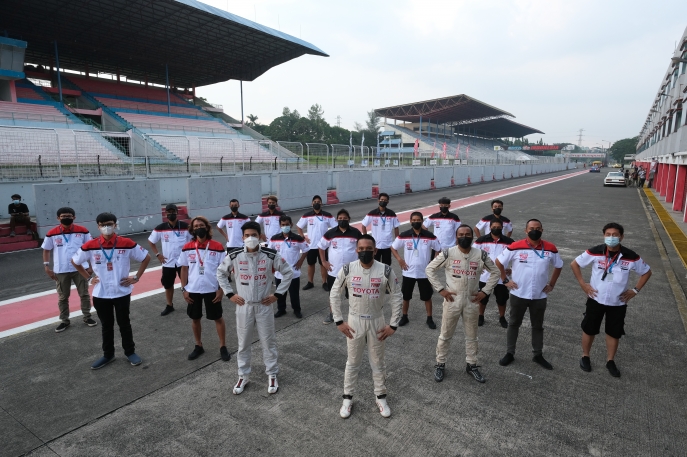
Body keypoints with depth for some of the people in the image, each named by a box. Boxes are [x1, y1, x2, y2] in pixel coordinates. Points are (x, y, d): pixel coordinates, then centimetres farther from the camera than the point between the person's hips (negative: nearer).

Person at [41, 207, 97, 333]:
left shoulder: (82, 231, -4)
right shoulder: (52, 233, -4)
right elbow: (46, 250, 5)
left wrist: (91, 265, 0)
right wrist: (47, 267, -2)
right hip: (61, 271, 1)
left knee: (84, 294, 9)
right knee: (62, 297, 12)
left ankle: (87, 317, 23)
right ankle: (64, 320, 25)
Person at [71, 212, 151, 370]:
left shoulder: (127, 244, -11)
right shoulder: (90, 246, -7)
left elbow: (146, 257, 0)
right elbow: (75, 261, 10)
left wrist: (136, 277, -3)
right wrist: (89, 277, 4)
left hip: (122, 292, -1)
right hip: (101, 294, 2)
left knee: (124, 323, 11)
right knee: (106, 326, 15)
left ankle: (130, 352, 26)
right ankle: (108, 354, 30)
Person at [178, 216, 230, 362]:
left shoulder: (217, 247, -8)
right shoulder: (187, 248, -1)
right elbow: (184, 269, 6)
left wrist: (221, 289, -8)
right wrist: (184, 289, 2)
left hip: (212, 289, -2)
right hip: (193, 290, 3)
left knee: (218, 318, 8)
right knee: (195, 318, 15)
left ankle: (223, 347, 22)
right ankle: (198, 346, 33)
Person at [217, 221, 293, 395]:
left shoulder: (271, 255, -12)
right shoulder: (234, 256, -8)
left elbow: (288, 272, -2)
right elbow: (220, 273, 8)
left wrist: (277, 294, -5)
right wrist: (230, 294, 1)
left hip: (264, 305, -1)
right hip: (243, 306, 1)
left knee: (268, 341, 9)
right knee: (243, 343, 12)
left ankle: (272, 375, 26)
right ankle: (243, 376, 30)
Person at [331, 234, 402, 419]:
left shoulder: (386, 271, -13)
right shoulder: (347, 270, -12)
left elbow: (396, 297, -4)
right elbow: (334, 295, -2)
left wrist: (393, 325, -6)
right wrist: (339, 321, -4)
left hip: (377, 322, 0)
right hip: (354, 322, 0)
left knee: (378, 362, 15)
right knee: (352, 362, 14)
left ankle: (381, 397, 34)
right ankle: (348, 398, 30)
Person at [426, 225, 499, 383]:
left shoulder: (481, 255, -5)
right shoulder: (448, 253, -11)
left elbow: (495, 272, 7)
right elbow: (430, 269, -4)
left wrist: (485, 291, -1)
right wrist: (440, 289, -9)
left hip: (472, 301, 2)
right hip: (452, 300, -2)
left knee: (472, 335, 16)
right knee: (445, 335, 9)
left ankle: (472, 365, 34)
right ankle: (440, 365, 26)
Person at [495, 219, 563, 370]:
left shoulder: (550, 249, -5)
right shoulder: (515, 247, -12)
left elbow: (558, 266, 13)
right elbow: (498, 262, -1)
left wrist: (551, 284, 7)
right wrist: (505, 280, -3)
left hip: (540, 296, 2)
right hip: (518, 294, -2)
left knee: (538, 326, 15)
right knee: (514, 323, 11)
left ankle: (538, 355, 31)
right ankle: (510, 353, 24)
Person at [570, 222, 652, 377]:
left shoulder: (631, 257, -13)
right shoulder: (595, 252, -16)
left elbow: (647, 272, 5)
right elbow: (574, 264, -3)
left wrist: (635, 290, -2)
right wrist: (583, 284, -7)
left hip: (618, 303, 1)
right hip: (596, 299, -1)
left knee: (614, 333, 14)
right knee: (589, 330, 11)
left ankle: (610, 361, 34)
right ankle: (585, 357, 31)